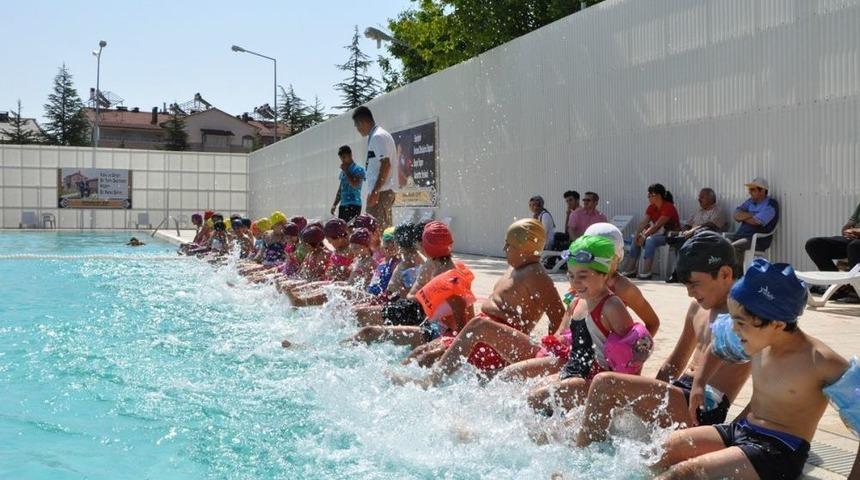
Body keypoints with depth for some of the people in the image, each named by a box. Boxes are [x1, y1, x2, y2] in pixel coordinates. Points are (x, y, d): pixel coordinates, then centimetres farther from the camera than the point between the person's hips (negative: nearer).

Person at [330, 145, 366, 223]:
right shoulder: (342, 172, 19)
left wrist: (346, 171, -8)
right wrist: (334, 204, 17)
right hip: (342, 205, 7)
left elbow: (355, 184, -18)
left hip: (353, 205, -7)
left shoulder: (358, 169, -2)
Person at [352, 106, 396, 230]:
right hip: (387, 191, 10)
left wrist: (375, 191, -22)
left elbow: (386, 165, -19)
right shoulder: (383, 135, 20)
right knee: (386, 229, 11)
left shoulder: (377, 137, -10)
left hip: (380, 192, -10)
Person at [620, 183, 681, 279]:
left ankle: (646, 272, -37)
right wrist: (637, 234, -19)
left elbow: (657, 225, -25)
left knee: (650, 240, -32)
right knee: (636, 239, -9)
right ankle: (630, 269, -11)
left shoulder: (668, 207, -19)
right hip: (657, 233, 8)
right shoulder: (651, 207, 5)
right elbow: (644, 222, -4)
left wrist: (644, 236, -27)